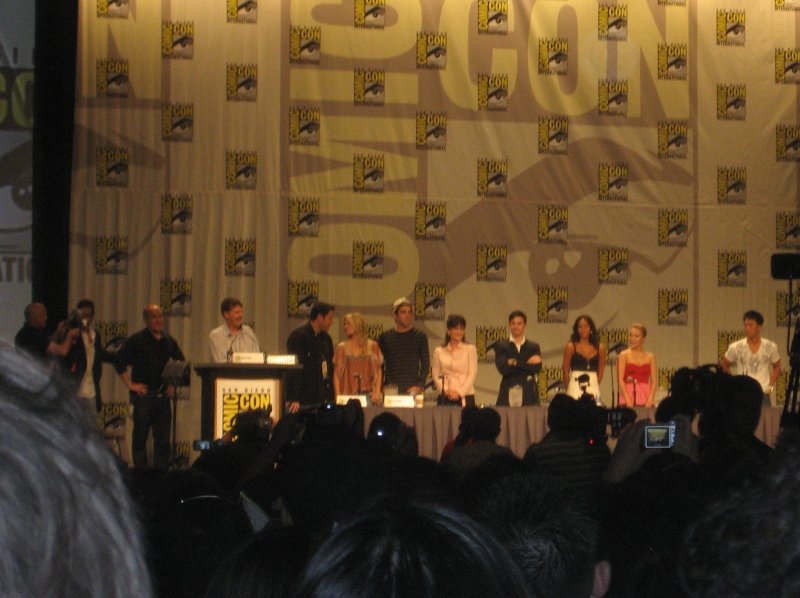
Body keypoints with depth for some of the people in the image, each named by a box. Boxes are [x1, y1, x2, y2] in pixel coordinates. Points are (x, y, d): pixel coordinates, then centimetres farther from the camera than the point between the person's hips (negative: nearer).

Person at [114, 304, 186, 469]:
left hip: (163, 395, 4)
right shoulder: (137, 340, -3)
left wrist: (174, 384, 12)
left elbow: (181, 364, 24)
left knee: (163, 440, 5)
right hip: (143, 394, -4)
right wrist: (130, 385, -8)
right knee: (140, 438, 0)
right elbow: (119, 362, -6)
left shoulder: (169, 341, 12)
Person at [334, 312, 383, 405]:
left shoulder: (372, 346, 8)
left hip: (368, 396, 0)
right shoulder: (342, 348, 8)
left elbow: (378, 372, 7)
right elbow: (336, 375, 5)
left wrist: (377, 393, -5)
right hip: (347, 396, 0)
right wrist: (338, 396, -6)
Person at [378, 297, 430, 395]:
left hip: (411, 388, -1)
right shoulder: (384, 337, 9)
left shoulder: (420, 336, 5)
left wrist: (420, 386, -6)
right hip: (390, 389, 1)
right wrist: (382, 387, 1)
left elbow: (425, 363, 5)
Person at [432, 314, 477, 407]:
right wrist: (446, 390, -10)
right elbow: (436, 375, 6)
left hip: (465, 397, -1)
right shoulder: (439, 351, 11)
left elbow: (472, 375, 1)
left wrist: (459, 392, -9)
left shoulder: (470, 349, 7)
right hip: (445, 398, 1)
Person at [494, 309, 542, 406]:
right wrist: (527, 363, -7)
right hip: (508, 394, -1)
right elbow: (502, 368, -6)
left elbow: (537, 368, -3)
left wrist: (516, 363, -8)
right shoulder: (501, 346, 9)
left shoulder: (533, 347, 13)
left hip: (528, 395, 1)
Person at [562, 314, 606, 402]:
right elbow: (565, 371, 4)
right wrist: (569, 389, 5)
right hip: (575, 387, -2)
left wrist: (595, 386, 8)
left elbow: (600, 371, 12)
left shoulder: (600, 348, 7)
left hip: (593, 387, 2)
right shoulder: (571, 347, 1)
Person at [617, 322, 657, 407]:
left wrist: (650, 400, -8)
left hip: (645, 397, 2)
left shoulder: (650, 357, 10)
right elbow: (620, 379, -4)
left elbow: (654, 381, 5)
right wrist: (628, 400, -13)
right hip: (628, 394, -2)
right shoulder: (624, 355, 4)